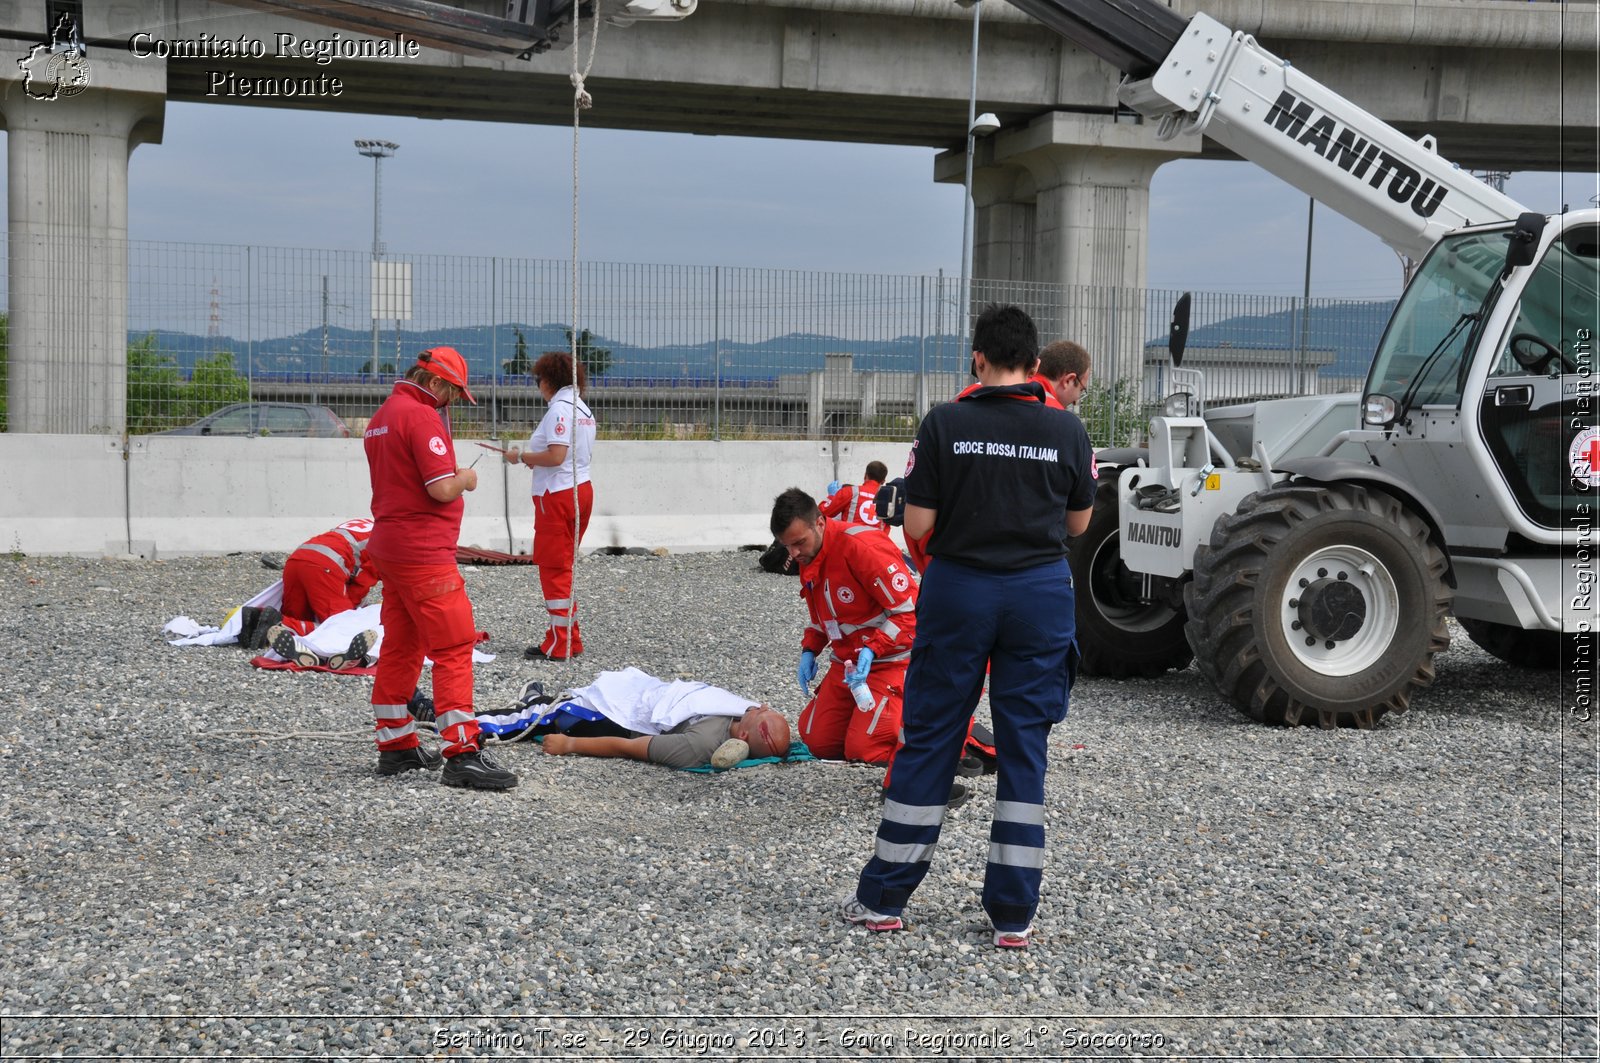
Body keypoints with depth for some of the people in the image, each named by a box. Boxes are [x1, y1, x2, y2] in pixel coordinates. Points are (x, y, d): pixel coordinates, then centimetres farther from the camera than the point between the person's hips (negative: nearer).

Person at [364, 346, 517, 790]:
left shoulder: (381, 416, 15)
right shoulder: (421, 417, -16)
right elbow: (443, 489, -22)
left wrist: (453, 476, 15)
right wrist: (466, 477, -2)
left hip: (390, 548, 10)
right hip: (425, 553, -10)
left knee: (401, 648, 14)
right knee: (454, 649, -9)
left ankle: (396, 746, 21)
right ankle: (462, 755, -11)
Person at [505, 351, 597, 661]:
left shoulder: (560, 408, -16)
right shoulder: (583, 409, 13)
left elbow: (556, 456, -24)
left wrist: (521, 457, -11)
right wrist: (535, 458, 13)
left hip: (558, 494, -9)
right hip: (581, 488, 9)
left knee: (554, 568, -3)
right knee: (563, 567, 17)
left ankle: (559, 644, 0)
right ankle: (571, 638, 21)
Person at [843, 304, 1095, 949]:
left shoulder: (944, 424, -8)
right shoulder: (1067, 431, -2)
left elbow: (917, 525, -8)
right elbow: (1078, 523, 8)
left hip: (958, 589, -1)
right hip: (1040, 593, 1)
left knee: (928, 739, 9)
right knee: (1025, 749, 8)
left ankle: (883, 899, 16)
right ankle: (1013, 914, 10)